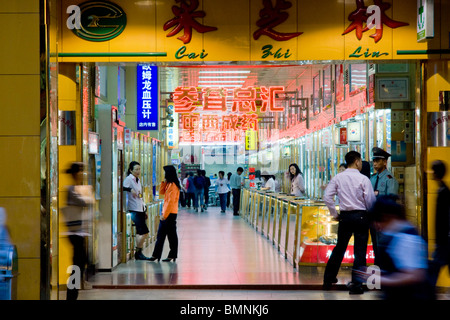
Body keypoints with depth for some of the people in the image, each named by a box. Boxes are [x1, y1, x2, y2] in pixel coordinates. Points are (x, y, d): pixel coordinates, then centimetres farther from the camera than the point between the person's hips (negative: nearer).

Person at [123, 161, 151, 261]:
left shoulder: (138, 180, 17)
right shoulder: (128, 179, -8)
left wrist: (144, 209, 23)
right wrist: (130, 189, -39)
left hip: (140, 209, 8)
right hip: (133, 210, -8)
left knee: (140, 233, 7)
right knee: (145, 232, -12)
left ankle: (139, 253, 12)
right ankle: (138, 253, -1)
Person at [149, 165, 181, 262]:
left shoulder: (173, 185, -16)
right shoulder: (168, 184, 13)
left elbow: (171, 201, -20)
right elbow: (161, 192, 18)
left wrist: (165, 214, -19)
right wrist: (164, 182, 6)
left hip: (170, 214, -10)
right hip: (166, 213, 10)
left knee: (171, 235, -2)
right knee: (160, 235, 11)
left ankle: (172, 255, 4)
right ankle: (156, 255, 14)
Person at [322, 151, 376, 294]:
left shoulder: (338, 178, 2)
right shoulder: (363, 179, -7)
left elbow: (327, 197, -2)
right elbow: (371, 200, -8)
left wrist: (334, 214, 8)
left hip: (344, 216, 3)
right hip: (361, 216, -3)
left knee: (339, 248, 17)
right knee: (360, 251, 3)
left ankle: (328, 279, 24)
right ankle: (356, 285, 2)